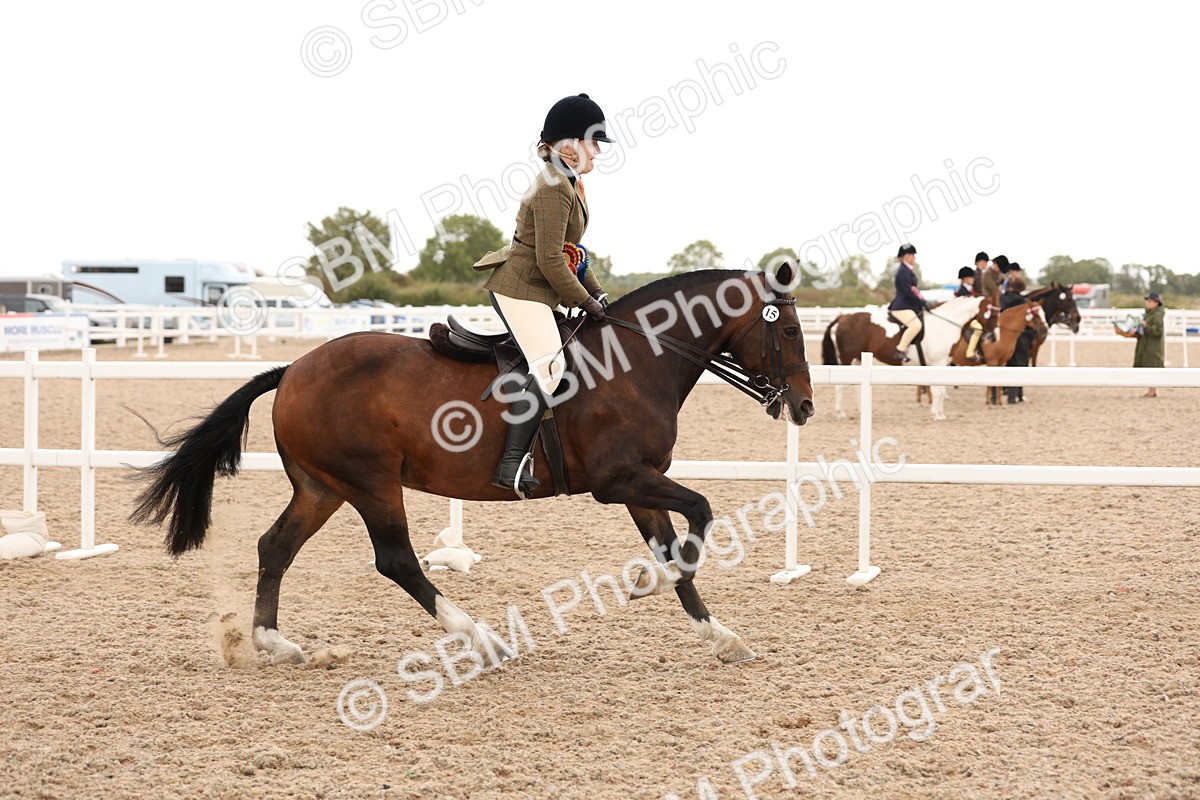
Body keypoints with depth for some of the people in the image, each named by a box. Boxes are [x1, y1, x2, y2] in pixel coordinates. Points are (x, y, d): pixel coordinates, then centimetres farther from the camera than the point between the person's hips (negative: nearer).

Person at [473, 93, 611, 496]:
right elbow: (551, 260, -21)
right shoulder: (554, 187, -18)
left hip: (535, 290, 11)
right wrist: (584, 301, -13)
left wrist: (597, 292, 14)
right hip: (521, 288, -11)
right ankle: (511, 462, -26)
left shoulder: (568, 183, 15)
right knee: (549, 365, -22)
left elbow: (572, 251, 21)